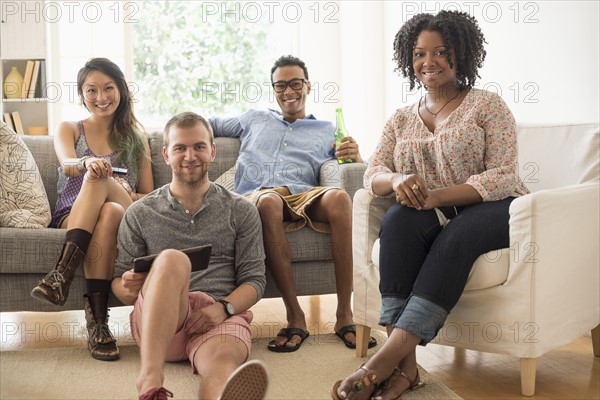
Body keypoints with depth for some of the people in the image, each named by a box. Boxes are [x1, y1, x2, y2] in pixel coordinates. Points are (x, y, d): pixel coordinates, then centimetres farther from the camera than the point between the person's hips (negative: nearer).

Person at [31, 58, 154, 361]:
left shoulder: (136, 137, 20)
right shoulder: (68, 130, 17)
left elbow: (149, 197, 14)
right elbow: (67, 164, -8)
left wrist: (129, 196, -10)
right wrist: (88, 162, -34)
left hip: (125, 217, 1)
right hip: (70, 219, 0)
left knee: (105, 196, -35)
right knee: (102, 193, -38)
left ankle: (62, 273, -45)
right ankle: (97, 319, -47)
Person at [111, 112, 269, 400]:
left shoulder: (241, 211, 15)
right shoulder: (140, 214, 15)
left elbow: (254, 279, 9)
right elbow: (119, 285, 15)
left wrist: (223, 308, -12)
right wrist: (128, 289, -11)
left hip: (222, 316, 0)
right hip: (156, 320, 0)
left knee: (223, 359, -38)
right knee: (172, 259, -34)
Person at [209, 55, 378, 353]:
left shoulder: (327, 131, 29)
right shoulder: (254, 119, 34)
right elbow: (209, 125, 41)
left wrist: (356, 158, -6)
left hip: (304, 197, 0)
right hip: (255, 197, 0)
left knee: (339, 197, -36)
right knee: (269, 202, -40)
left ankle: (344, 315, -34)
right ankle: (295, 317, -37)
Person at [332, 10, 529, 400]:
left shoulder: (488, 105, 3)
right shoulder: (402, 119, 16)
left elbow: (503, 177, -8)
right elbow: (373, 173, 7)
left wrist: (438, 196, -23)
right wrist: (397, 180, -19)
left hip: (488, 211, -3)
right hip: (432, 219, 3)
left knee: (454, 238, -36)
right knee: (399, 219, -32)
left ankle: (391, 354, -44)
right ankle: (404, 363, -40)